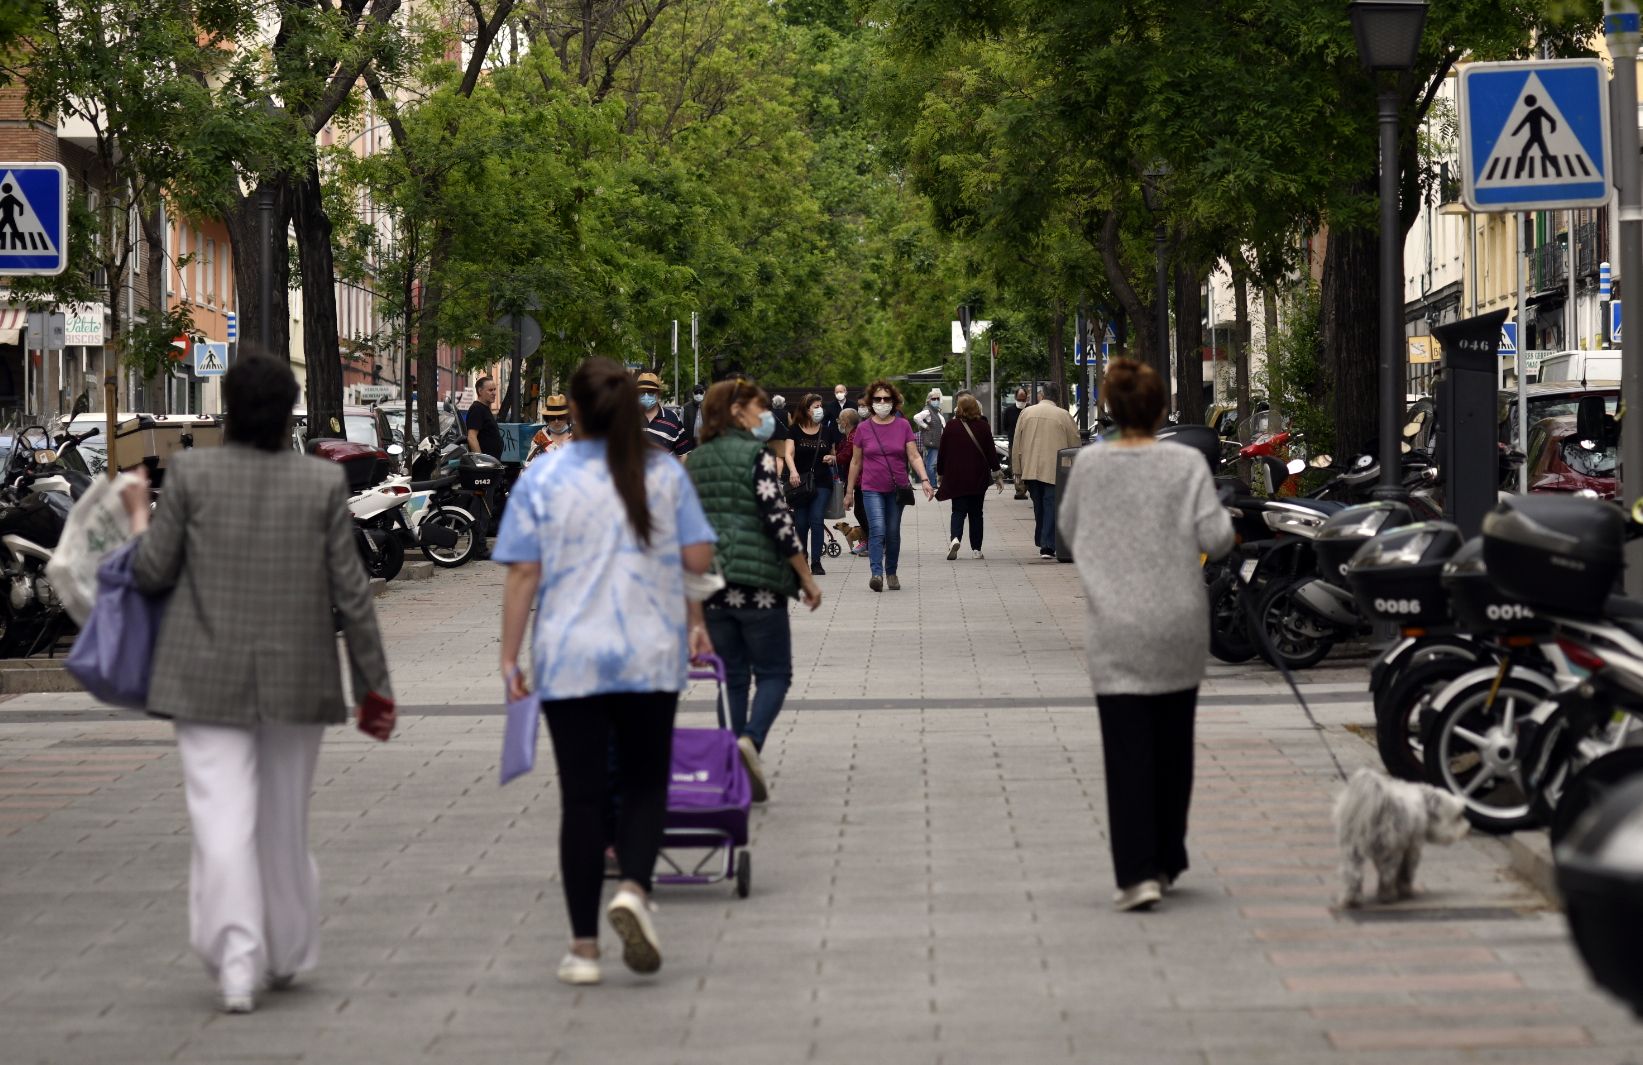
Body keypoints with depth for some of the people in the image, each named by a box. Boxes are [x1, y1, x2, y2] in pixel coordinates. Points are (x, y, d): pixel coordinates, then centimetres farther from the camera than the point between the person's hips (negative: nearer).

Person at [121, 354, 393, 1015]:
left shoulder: (191, 473, -6)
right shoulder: (324, 483, -3)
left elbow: (152, 572, -2)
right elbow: (350, 592, -2)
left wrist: (140, 519, 18)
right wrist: (374, 684, 5)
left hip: (207, 679, -2)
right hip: (297, 680, 2)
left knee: (222, 818, -4)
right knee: (285, 821, 15)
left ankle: (236, 966, -14)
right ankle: (285, 957, 26)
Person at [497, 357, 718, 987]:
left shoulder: (543, 477, -3)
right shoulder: (665, 473, 1)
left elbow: (524, 573, -5)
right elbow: (698, 558, 0)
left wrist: (510, 655, -1)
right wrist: (694, 616, 21)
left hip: (570, 660, 0)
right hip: (651, 656, 1)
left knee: (582, 796, 3)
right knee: (645, 783, 13)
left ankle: (584, 948, 5)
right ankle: (633, 888, -15)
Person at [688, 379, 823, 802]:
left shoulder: (696, 461, 10)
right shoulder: (756, 455, -9)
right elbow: (778, 518, -14)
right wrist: (806, 578, -8)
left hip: (711, 586, 6)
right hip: (758, 581, -5)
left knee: (734, 677, 11)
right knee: (774, 673, 3)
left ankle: (741, 767, 7)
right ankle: (751, 740, -22)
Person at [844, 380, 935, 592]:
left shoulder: (903, 426, 2)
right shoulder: (863, 428, 2)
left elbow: (914, 456, 0)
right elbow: (856, 462, 10)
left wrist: (925, 480, -14)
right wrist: (849, 492, 13)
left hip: (897, 489, 1)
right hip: (872, 489, -1)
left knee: (893, 533, 10)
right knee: (877, 530, -17)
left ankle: (891, 573, 24)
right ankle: (877, 573, -25)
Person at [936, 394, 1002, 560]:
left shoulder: (951, 426, -3)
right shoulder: (982, 426, -2)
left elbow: (942, 452, 2)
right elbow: (991, 451, 0)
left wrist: (940, 474, 13)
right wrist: (996, 475, 7)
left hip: (956, 476, -1)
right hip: (978, 477, 1)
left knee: (958, 510, 2)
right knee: (976, 512, 11)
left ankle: (955, 538, -25)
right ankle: (976, 549, 10)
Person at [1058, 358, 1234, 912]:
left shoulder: (1089, 465, -3)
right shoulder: (1187, 464, -6)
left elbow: (1069, 530, 11)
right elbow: (1215, 538, -8)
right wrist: (1222, 517, 13)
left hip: (1115, 628, -1)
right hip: (1179, 623, 1)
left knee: (1127, 750, -3)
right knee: (1172, 745, 16)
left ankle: (1138, 872, -13)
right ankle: (1167, 860, 25)